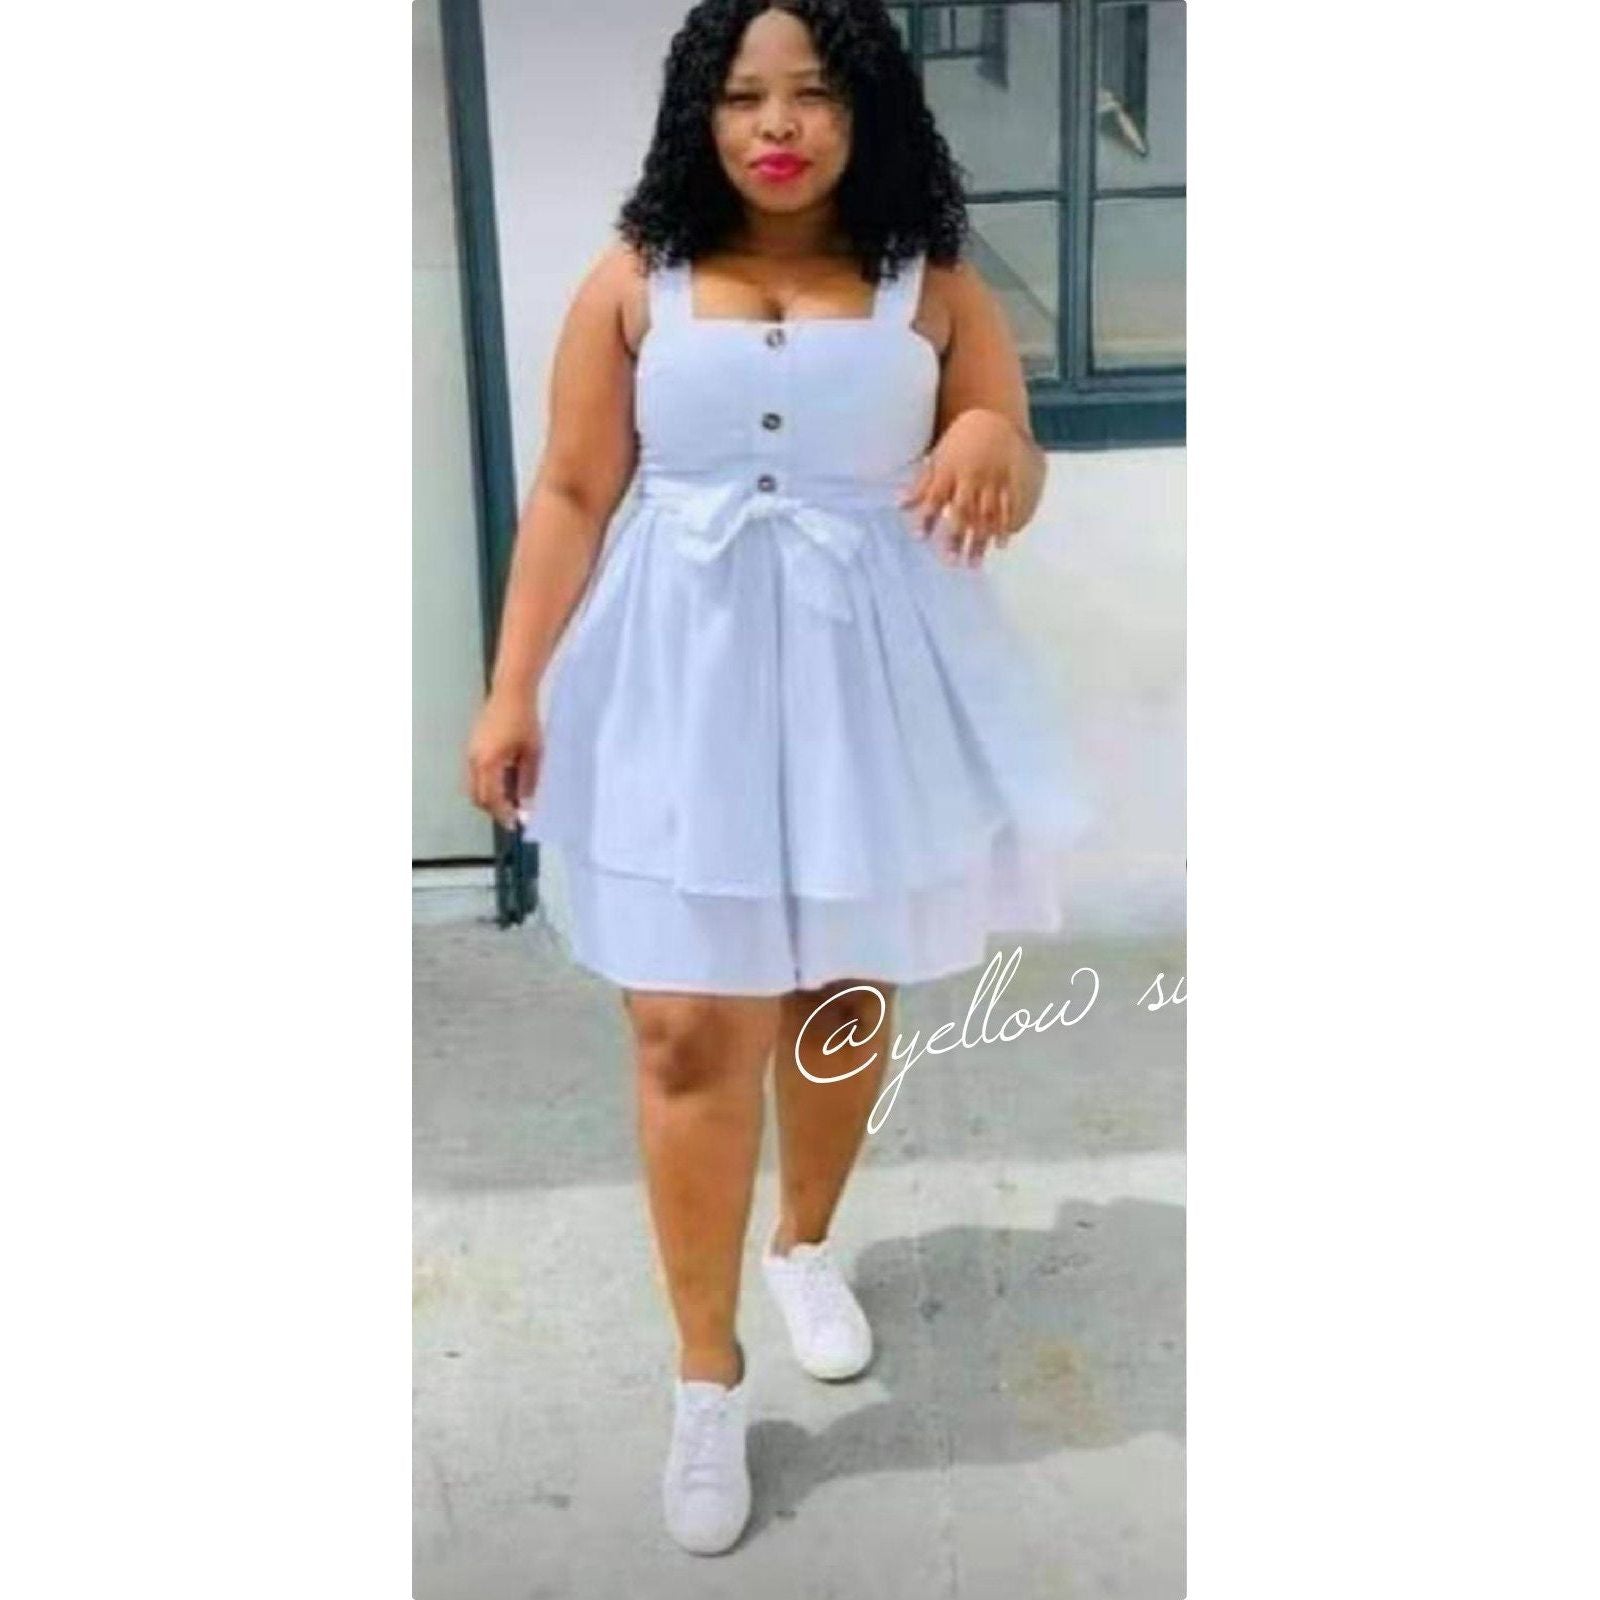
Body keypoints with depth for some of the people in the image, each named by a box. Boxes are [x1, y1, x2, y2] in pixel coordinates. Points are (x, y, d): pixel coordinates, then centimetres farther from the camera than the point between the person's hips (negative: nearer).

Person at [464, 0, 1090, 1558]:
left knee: (844, 993, 15)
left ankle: (807, 1242, 43)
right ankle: (707, 1378, 13)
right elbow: (570, 495, 2)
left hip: (865, 679, 1)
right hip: (684, 681, -1)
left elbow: (1011, 501, 4)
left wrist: (993, 444, -21)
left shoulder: (935, 288, 1)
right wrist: (513, 691, -3)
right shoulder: (635, 281, 0)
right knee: (689, 1030, -3)